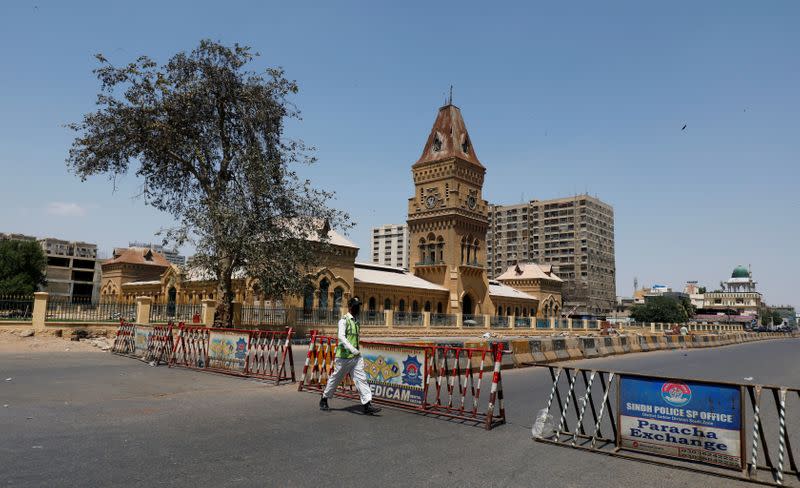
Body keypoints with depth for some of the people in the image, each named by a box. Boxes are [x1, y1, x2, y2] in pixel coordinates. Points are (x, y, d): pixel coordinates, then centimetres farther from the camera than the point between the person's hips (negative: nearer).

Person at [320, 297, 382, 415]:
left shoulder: (357, 321, 13)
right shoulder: (344, 320, -11)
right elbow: (341, 337, -24)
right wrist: (352, 350, -34)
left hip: (356, 356, 6)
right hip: (344, 356, -6)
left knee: (361, 378, -4)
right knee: (335, 378, 9)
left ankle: (367, 405, -8)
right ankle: (324, 399, 28)